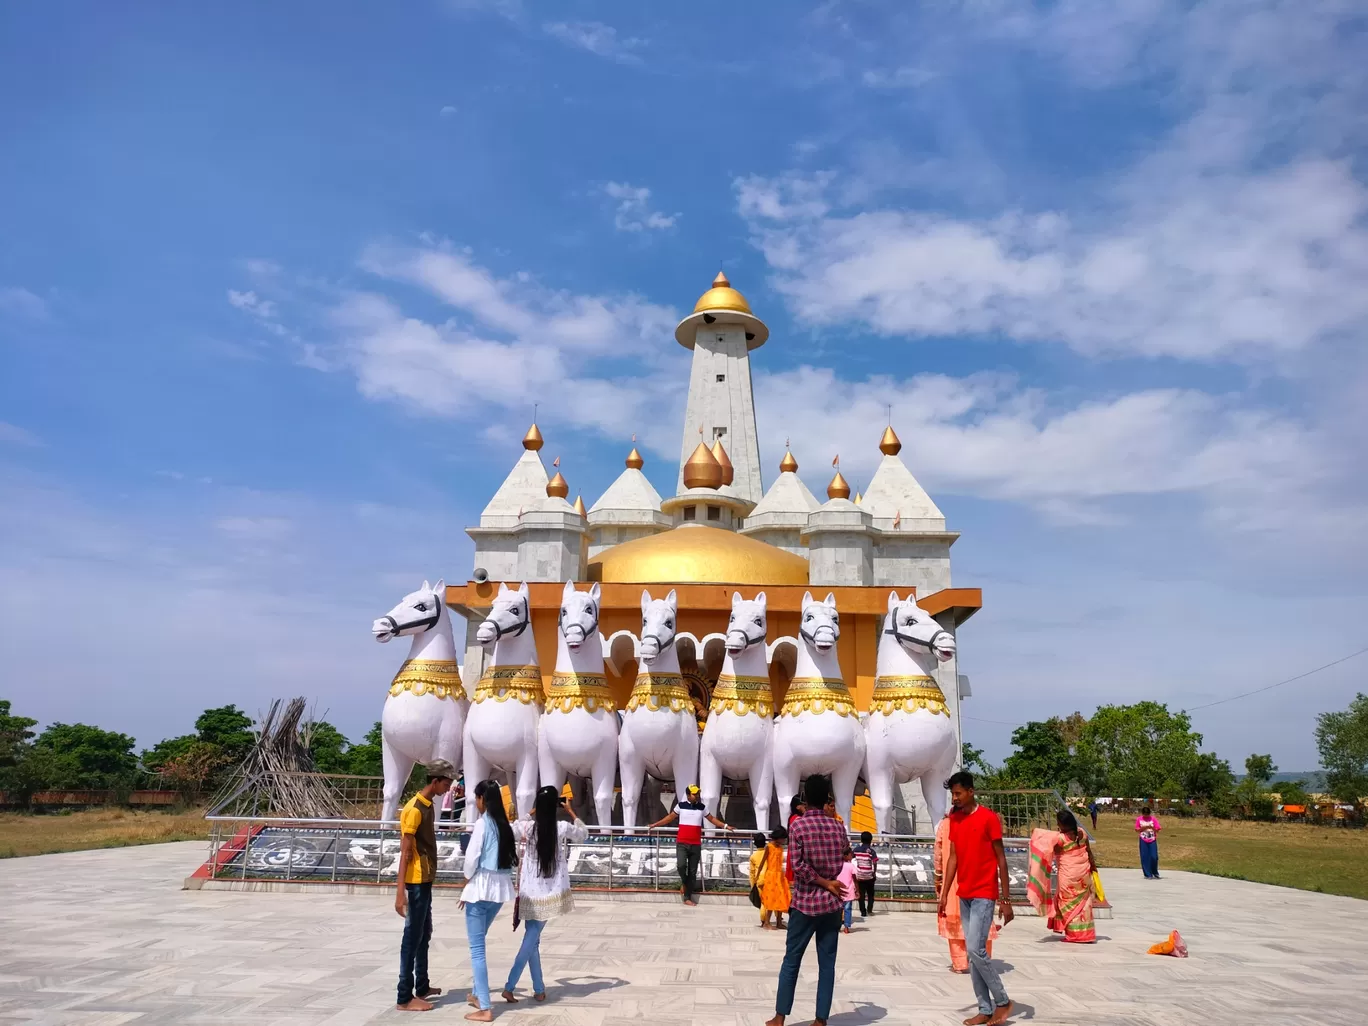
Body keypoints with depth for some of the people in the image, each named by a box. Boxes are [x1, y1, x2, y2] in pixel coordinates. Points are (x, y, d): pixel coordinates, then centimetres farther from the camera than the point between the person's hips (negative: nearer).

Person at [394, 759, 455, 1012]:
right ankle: (405, 997, 2)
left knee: (424, 935, 17)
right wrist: (400, 891, -24)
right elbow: (405, 852, -21)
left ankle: (422, 986, 28)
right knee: (413, 937, -4)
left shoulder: (428, 805, 10)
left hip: (425, 880, 10)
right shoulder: (414, 809, -19)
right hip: (416, 881, -10)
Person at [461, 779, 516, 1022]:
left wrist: (467, 882, 2)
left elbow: (472, 857, -13)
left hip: (482, 886, -8)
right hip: (501, 886, 8)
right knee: (478, 942, 24)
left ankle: (485, 1009, -1)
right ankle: (478, 994, 32)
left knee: (477, 947, -1)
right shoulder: (504, 824, 8)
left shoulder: (483, 823, -12)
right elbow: (507, 855, 6)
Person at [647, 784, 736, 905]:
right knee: (681, 865, -23)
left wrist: (725, 826, 10)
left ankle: (688, 898, 14)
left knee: (692, 872, 4)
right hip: (682, 843, -2)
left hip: (696, 845, 2)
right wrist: (655, 824, 11)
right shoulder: (680, 805, 0)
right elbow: (670, 817, 11)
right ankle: (684, 882, 10)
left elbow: (712, 819, 16)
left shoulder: (702, 807, 5)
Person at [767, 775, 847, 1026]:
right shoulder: (838, 827, 1)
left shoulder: (798, 825, -10)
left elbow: (798, 865, -16)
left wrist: (824, 883, -9)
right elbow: (843, 862, 8)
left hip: (805, 902, -3)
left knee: (791, 961, 6)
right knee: (827, 963, 7)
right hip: (832, 903, 3)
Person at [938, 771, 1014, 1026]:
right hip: (964, 895, 7)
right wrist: (944, 894, 9)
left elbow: (1001, 860, -8)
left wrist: (1006, 900, -8)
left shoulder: (989, 818, -11)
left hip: (984, 895, -7)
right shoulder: (954, 819, 8)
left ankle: (1002, 1001, 7)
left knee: (976, 949, -11)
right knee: (972, 953, 8)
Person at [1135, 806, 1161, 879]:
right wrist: (1144, 827, -14)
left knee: (1154, 857, -5)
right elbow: (1137, 830, 0)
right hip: (1143, 841, 0)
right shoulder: (1139, 819, 2)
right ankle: (1148, 875, 5)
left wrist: (1152, 827, -22)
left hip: (1152, 840, 0)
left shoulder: (1153, 819, 1)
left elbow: (1157, 830, -2)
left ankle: (1155, 873, 17)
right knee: (1145, 858, -2)